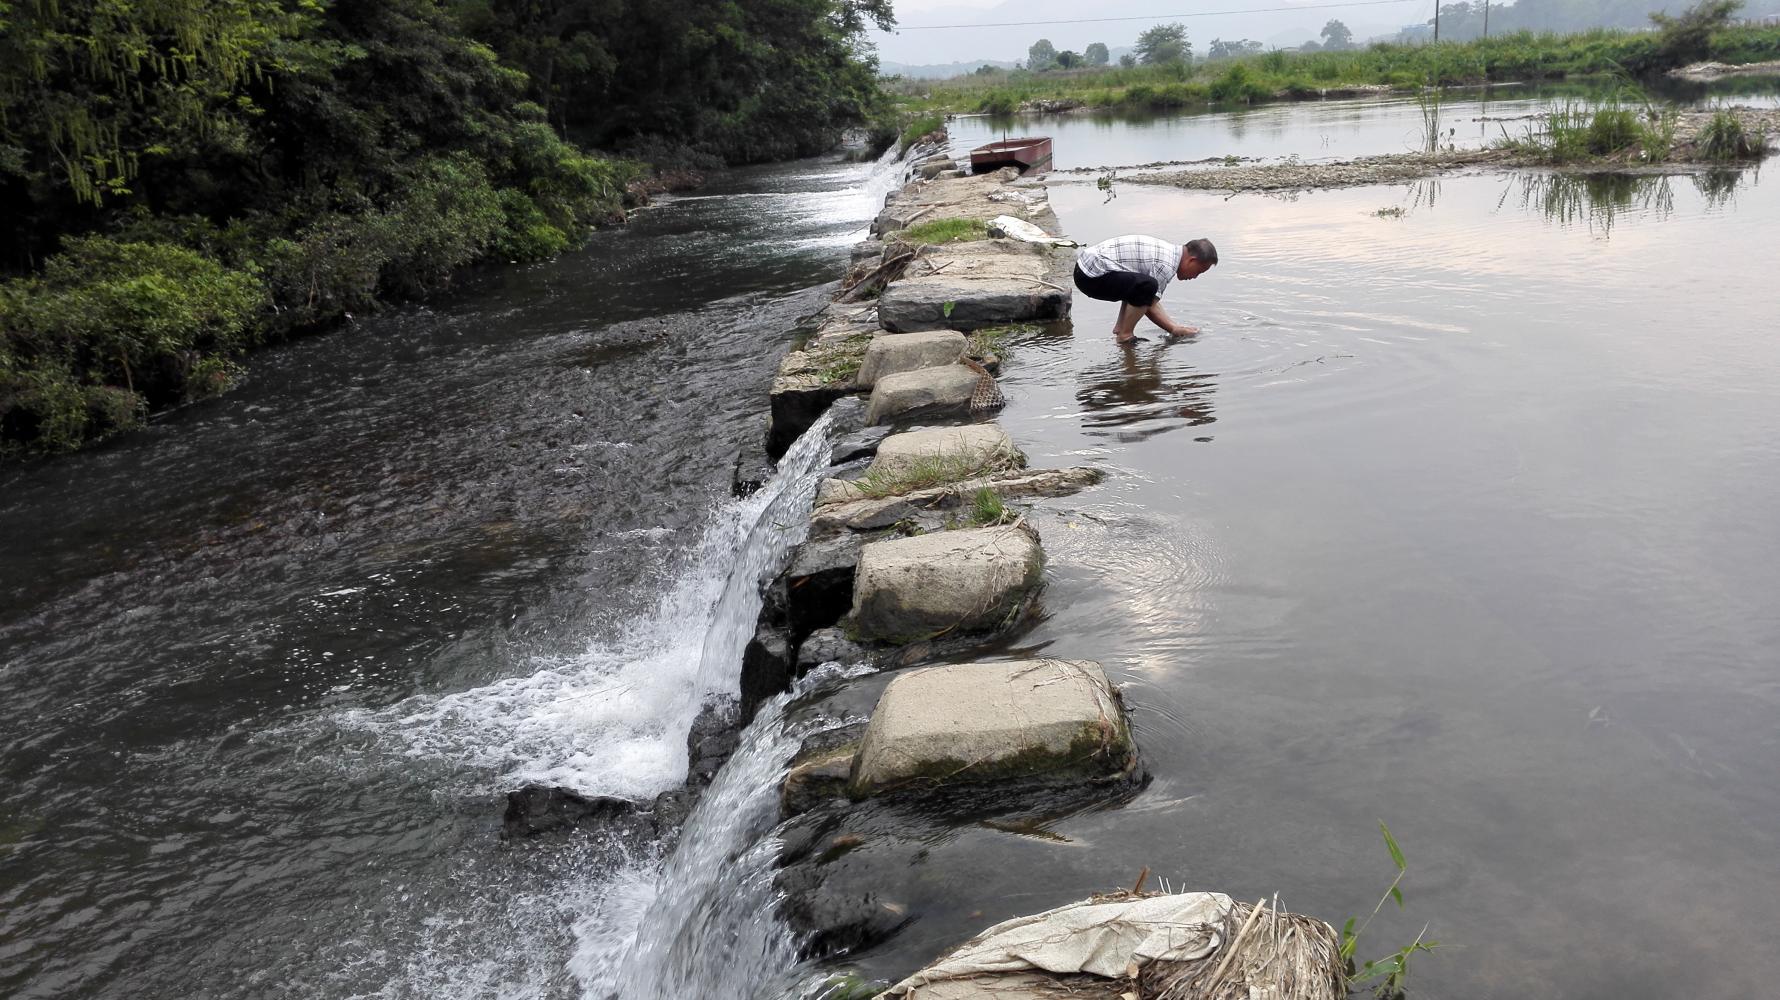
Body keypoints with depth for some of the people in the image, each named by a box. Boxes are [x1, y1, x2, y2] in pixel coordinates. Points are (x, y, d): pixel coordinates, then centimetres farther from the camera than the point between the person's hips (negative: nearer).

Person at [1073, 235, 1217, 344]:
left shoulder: (1169, 251, 15)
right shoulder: (1167, 265, -16)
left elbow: (1151, 301, 22)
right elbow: (1150, 307, -12)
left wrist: (1175, 325, 20)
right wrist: (1174, 330, -2)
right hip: (1091, 277, -10)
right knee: (1147, 286, -25)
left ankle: (1119, 328, 14)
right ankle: (1124, 335, -10)